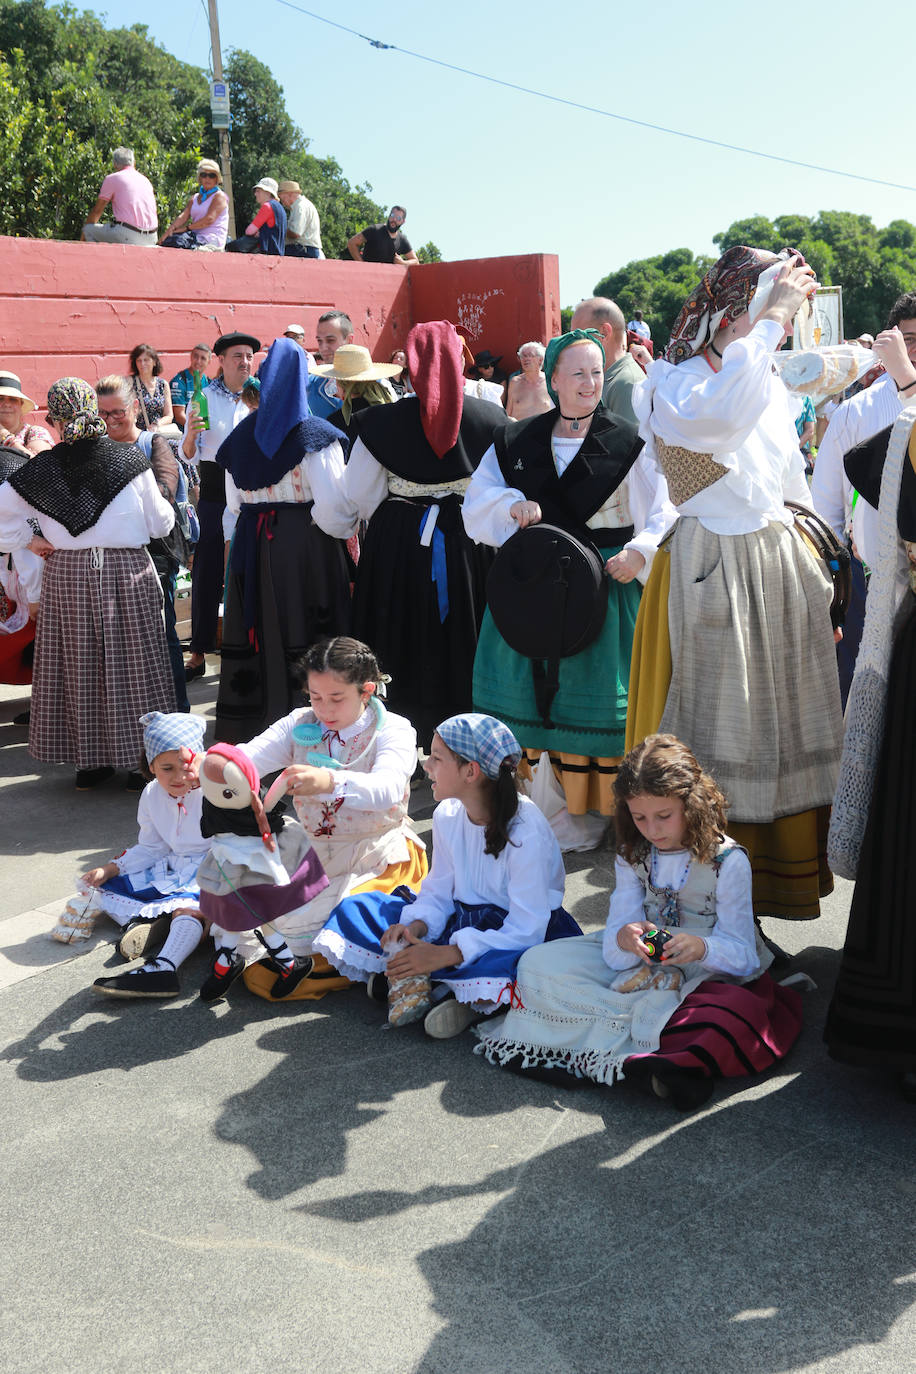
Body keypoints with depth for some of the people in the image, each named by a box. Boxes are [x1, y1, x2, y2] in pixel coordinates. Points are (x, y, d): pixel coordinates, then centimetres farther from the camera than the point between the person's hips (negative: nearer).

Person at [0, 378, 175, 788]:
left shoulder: (41, 468, -2)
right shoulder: (129, 459, -5)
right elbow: (160, 523, 1)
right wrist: (166, 506, 21)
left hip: (65, 577, 1)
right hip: (126, 571, -1)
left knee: (78, 668, 10)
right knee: (130, 666, 5)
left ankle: (89, 762, 17)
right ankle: (143, 757, 10)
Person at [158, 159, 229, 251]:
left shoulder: (220, 196, 2)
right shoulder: (195, 198, 23)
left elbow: (209, 219, -12)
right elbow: (183, 217, 10)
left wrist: (187, 228, -11)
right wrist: (170, 230, -9)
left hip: (211, 241, -6)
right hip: (196, 236, 6)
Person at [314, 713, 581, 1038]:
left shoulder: (527, 831, -24)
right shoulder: (447, 815, -3)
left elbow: (525, 930, -26)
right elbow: (439, 893, 5)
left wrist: (445, 954, -31)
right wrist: (416, 926, -17)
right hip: (463, 923, 6)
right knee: (357, 911, -4)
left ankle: (468, 999, -13)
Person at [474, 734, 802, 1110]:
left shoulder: (728, 861, -10)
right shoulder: (632, 856, 1)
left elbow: (740, 954, -12)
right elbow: (615, 955, -6)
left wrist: (701, 948, -35)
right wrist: (623, 940, -32)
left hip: (710, 976, -4)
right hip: (643, 967, 4)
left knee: (741, 1011, -39)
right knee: (538, 964, -16)